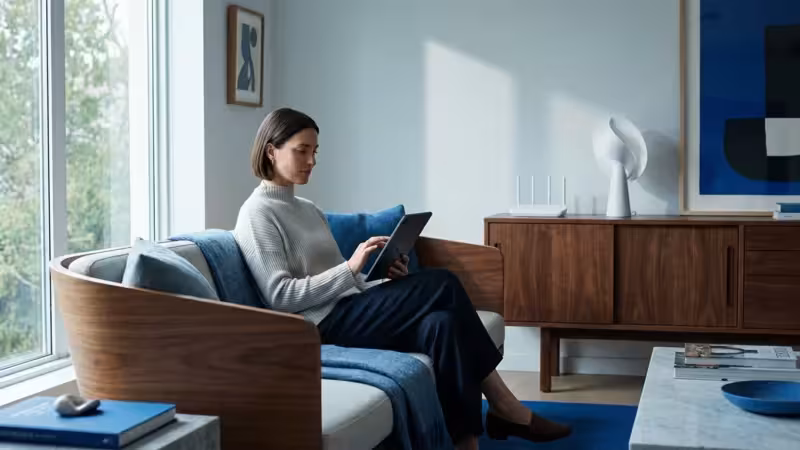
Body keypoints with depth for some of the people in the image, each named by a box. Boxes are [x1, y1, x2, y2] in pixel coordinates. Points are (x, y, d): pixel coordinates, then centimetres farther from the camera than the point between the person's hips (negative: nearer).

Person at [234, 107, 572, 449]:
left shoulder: (308, 210, 20)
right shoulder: (257, 215, -6)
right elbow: (280, 296, -16)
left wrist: (386, 280, -1)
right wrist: (351, 267, -21)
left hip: (348, 312, 8)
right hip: (323, 325, -8)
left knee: (441, 324, -20)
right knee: (442, 285, -19)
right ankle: (503, 407, -12)